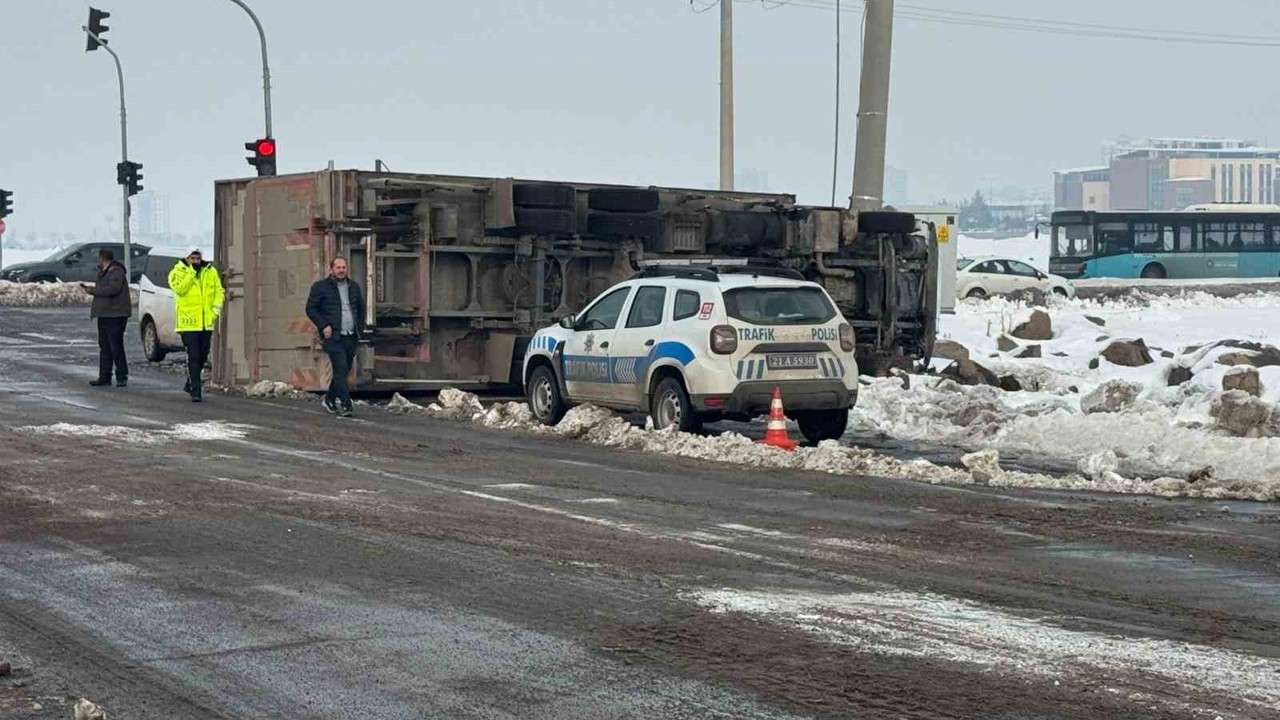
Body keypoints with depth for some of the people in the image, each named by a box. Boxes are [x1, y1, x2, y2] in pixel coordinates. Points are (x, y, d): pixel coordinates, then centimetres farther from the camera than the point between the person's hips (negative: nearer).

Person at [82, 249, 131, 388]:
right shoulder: (103, 273, 19)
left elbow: (112, 289, -26)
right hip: (104, 315, 10)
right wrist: (91, 289, 9)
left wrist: (93, 290, -18)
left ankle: (122, 377, -3)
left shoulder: (116, 272, -13)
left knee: (116, 347, -8)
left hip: (115, 315, -10)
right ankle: (104, 377, 13)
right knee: (104, 348, 10)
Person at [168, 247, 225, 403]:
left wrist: (217, 307, -5)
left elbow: (219, 290, 11)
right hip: (188, 322, -5)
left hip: (207, 322, 5)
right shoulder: (178, 273, -2)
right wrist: (192, 272, -18)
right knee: (193, 357, -9)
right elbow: (180, 289, -19)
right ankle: (196, 391, -7)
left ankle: (191, 384, 32)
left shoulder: (211, 272, 10)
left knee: (203, 357, 13)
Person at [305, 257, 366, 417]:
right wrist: (323, 326, -11)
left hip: (351, 338, 5)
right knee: (341, 370, -15)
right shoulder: (320, 287, 0)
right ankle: (344, 405, -16)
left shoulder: (354, 287, 14)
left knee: (344, 371, 11)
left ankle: (330, 400, 28)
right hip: (333, 337, -5)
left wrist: (360, 329, 13)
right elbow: (311, 308, -1)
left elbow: (361, 308, 24)